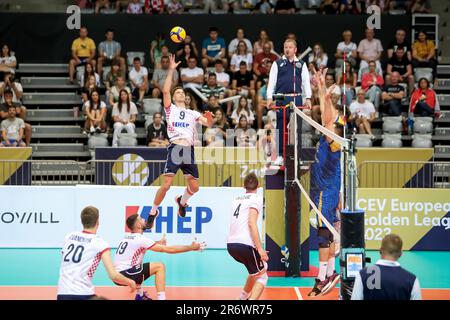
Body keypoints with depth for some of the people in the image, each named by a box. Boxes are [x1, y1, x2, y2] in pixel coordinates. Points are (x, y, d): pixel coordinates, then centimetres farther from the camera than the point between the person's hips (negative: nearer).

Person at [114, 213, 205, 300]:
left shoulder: (128, 237, 14)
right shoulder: (140, 239, -10)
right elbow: (168, 249, -10)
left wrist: (157, 243, 20)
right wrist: (191, 247, -5)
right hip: (125, 275, -9)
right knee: (159, 267, -8)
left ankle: (140, 295, 33)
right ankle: (161, 298, -15)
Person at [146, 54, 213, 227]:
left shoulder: (192, 113, 22)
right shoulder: (171, 109, 12)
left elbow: (208, 124, 9)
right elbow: (165, 90, -2)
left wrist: (209, 119, -15)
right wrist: (171, 70, -6)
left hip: (189, 149, 4)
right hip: (175, 147, -4)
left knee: (194, 187, 2)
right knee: (166, 184, -14)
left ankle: (182, 201, 33)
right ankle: (153, 212, 1)